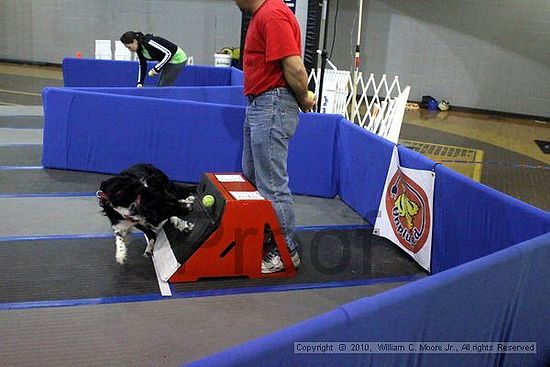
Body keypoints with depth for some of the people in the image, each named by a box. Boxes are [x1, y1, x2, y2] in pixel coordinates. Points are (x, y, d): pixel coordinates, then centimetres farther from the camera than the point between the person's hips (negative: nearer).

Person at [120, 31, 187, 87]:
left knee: (164, 87, -13)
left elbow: (168, 53, -28)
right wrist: (139, 83, 2)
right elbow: (142, 66, 11)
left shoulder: (148, 42, -28)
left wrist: (156, 69, -25)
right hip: (168, 61, 9)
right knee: (159, 87, 7)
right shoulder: (139, 49, 0)